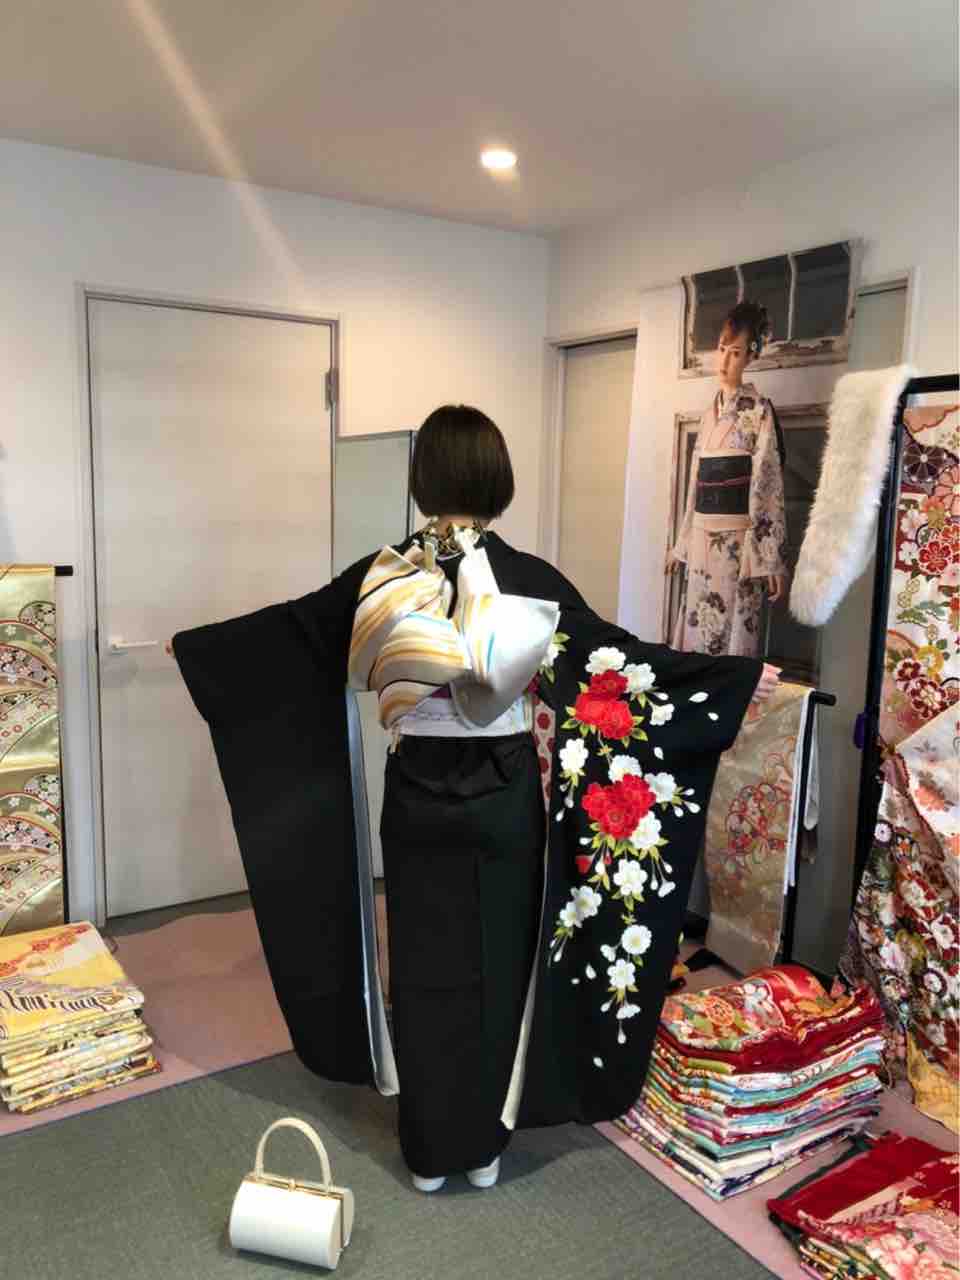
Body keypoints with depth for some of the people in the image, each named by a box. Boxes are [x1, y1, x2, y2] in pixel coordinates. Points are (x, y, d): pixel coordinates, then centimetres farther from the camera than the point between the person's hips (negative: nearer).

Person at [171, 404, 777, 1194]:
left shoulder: (386, 576, -7)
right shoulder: (532, 580, -11)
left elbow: (289, 626, 4)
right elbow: (622, 656, -9)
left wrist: (191, 642, 21)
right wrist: (741, 679, 0)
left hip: (419, 797, 1)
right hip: (507, 800, 0)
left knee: (425, 967, 15)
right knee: (499, 963, 15)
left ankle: (430, 1150, 30)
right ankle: (485, 1145, 31)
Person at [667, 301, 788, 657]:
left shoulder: (759, 410, -5)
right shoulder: (710, 411, 15)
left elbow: (769, 484, -10)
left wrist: (772, 558, -16)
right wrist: (681, 544, 18)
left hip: (737, 538, -6)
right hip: (703, 538, 7)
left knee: (731, 636, -3)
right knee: (696, 632, 10)